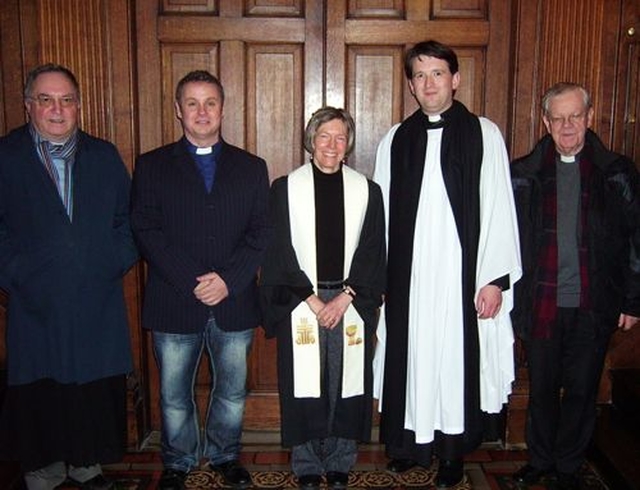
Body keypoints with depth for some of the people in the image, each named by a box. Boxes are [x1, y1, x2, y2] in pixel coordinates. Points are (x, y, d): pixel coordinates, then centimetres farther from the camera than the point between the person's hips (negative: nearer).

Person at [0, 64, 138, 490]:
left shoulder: (105, 156, 9)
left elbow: (127, 219, 11)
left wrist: (118, 263, -1)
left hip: (99, 304, 2)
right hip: (36, 305, -2)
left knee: (96, 389, 9)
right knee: (39, 394, 8)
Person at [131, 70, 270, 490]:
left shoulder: (251, 167, 8)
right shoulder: (152, 166, 4)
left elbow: (261, 233, 1)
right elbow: (147, 231, -5)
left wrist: (229, 279, -13)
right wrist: (192, 282, -15)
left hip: (234, 302, 1)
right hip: (174, 305, -1)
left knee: (232, 391, 14)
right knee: (174, 395, 12)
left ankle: (225, 455, 36)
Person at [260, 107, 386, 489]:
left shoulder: (367, 191, 6)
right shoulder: (286, 188, 2)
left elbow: (372, 252, 3)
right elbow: (280, 252, -1)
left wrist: (345, 297, -8)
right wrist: (311, 299, -8)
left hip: (351, 303, 1)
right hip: (300, 303, -1)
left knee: (346, 384, 6)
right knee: (305, 386, 4)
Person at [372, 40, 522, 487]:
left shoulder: (484, 134, -1)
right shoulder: (395, 140, 7)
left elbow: (498, 209, -4)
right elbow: (381, 215, 7)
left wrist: (496, 279, -8)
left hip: (462, 274, -2)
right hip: (407, 277, 2)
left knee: (457, 362, 7)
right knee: (411, 361, 11)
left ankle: (453, 454, 25)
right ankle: (410, 443, 29)